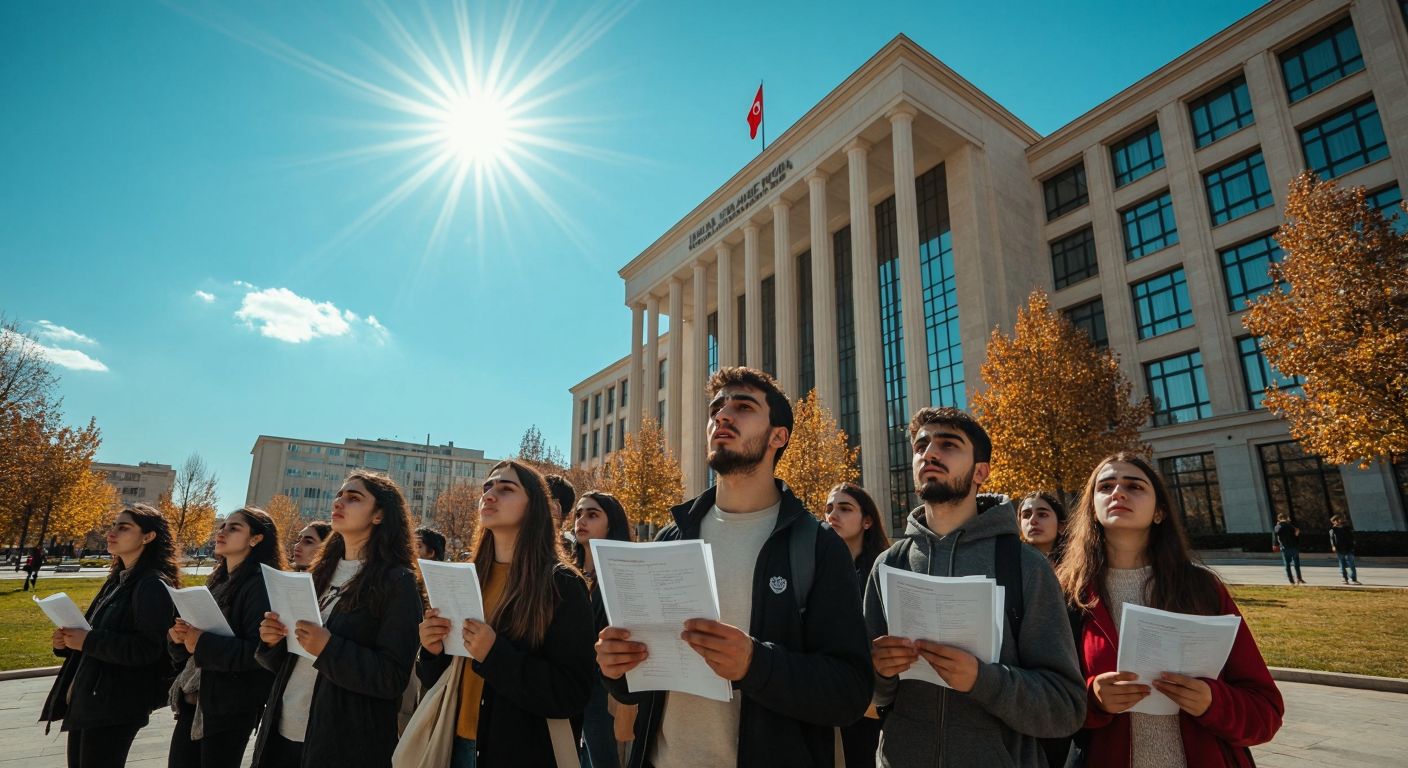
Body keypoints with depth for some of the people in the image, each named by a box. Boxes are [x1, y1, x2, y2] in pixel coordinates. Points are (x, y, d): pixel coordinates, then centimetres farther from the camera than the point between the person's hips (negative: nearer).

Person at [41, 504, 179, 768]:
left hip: (115, 707, -9)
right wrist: (67, 642, 2)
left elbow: (147, 648, -24)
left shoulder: (152, 585, -18)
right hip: (84, 700, 9)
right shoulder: (118, 581, 12)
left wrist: (88, 641, -20)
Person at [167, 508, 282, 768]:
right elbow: (198, 631, 16)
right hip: (194, 698, 8)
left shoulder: (262, 584, -17)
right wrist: (178, 636, -4)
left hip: (231, 705, -8)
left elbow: (260, 651, -22)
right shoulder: (217, 581, 11)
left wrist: (204, 644, -24)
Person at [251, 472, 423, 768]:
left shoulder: (397, 582, -14)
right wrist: (273, 642, -5)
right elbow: (290, 662, 15)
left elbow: (393, 677, -17)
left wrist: (328, 648, -26)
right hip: (281, 732, 6)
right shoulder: (321, 572, 8)